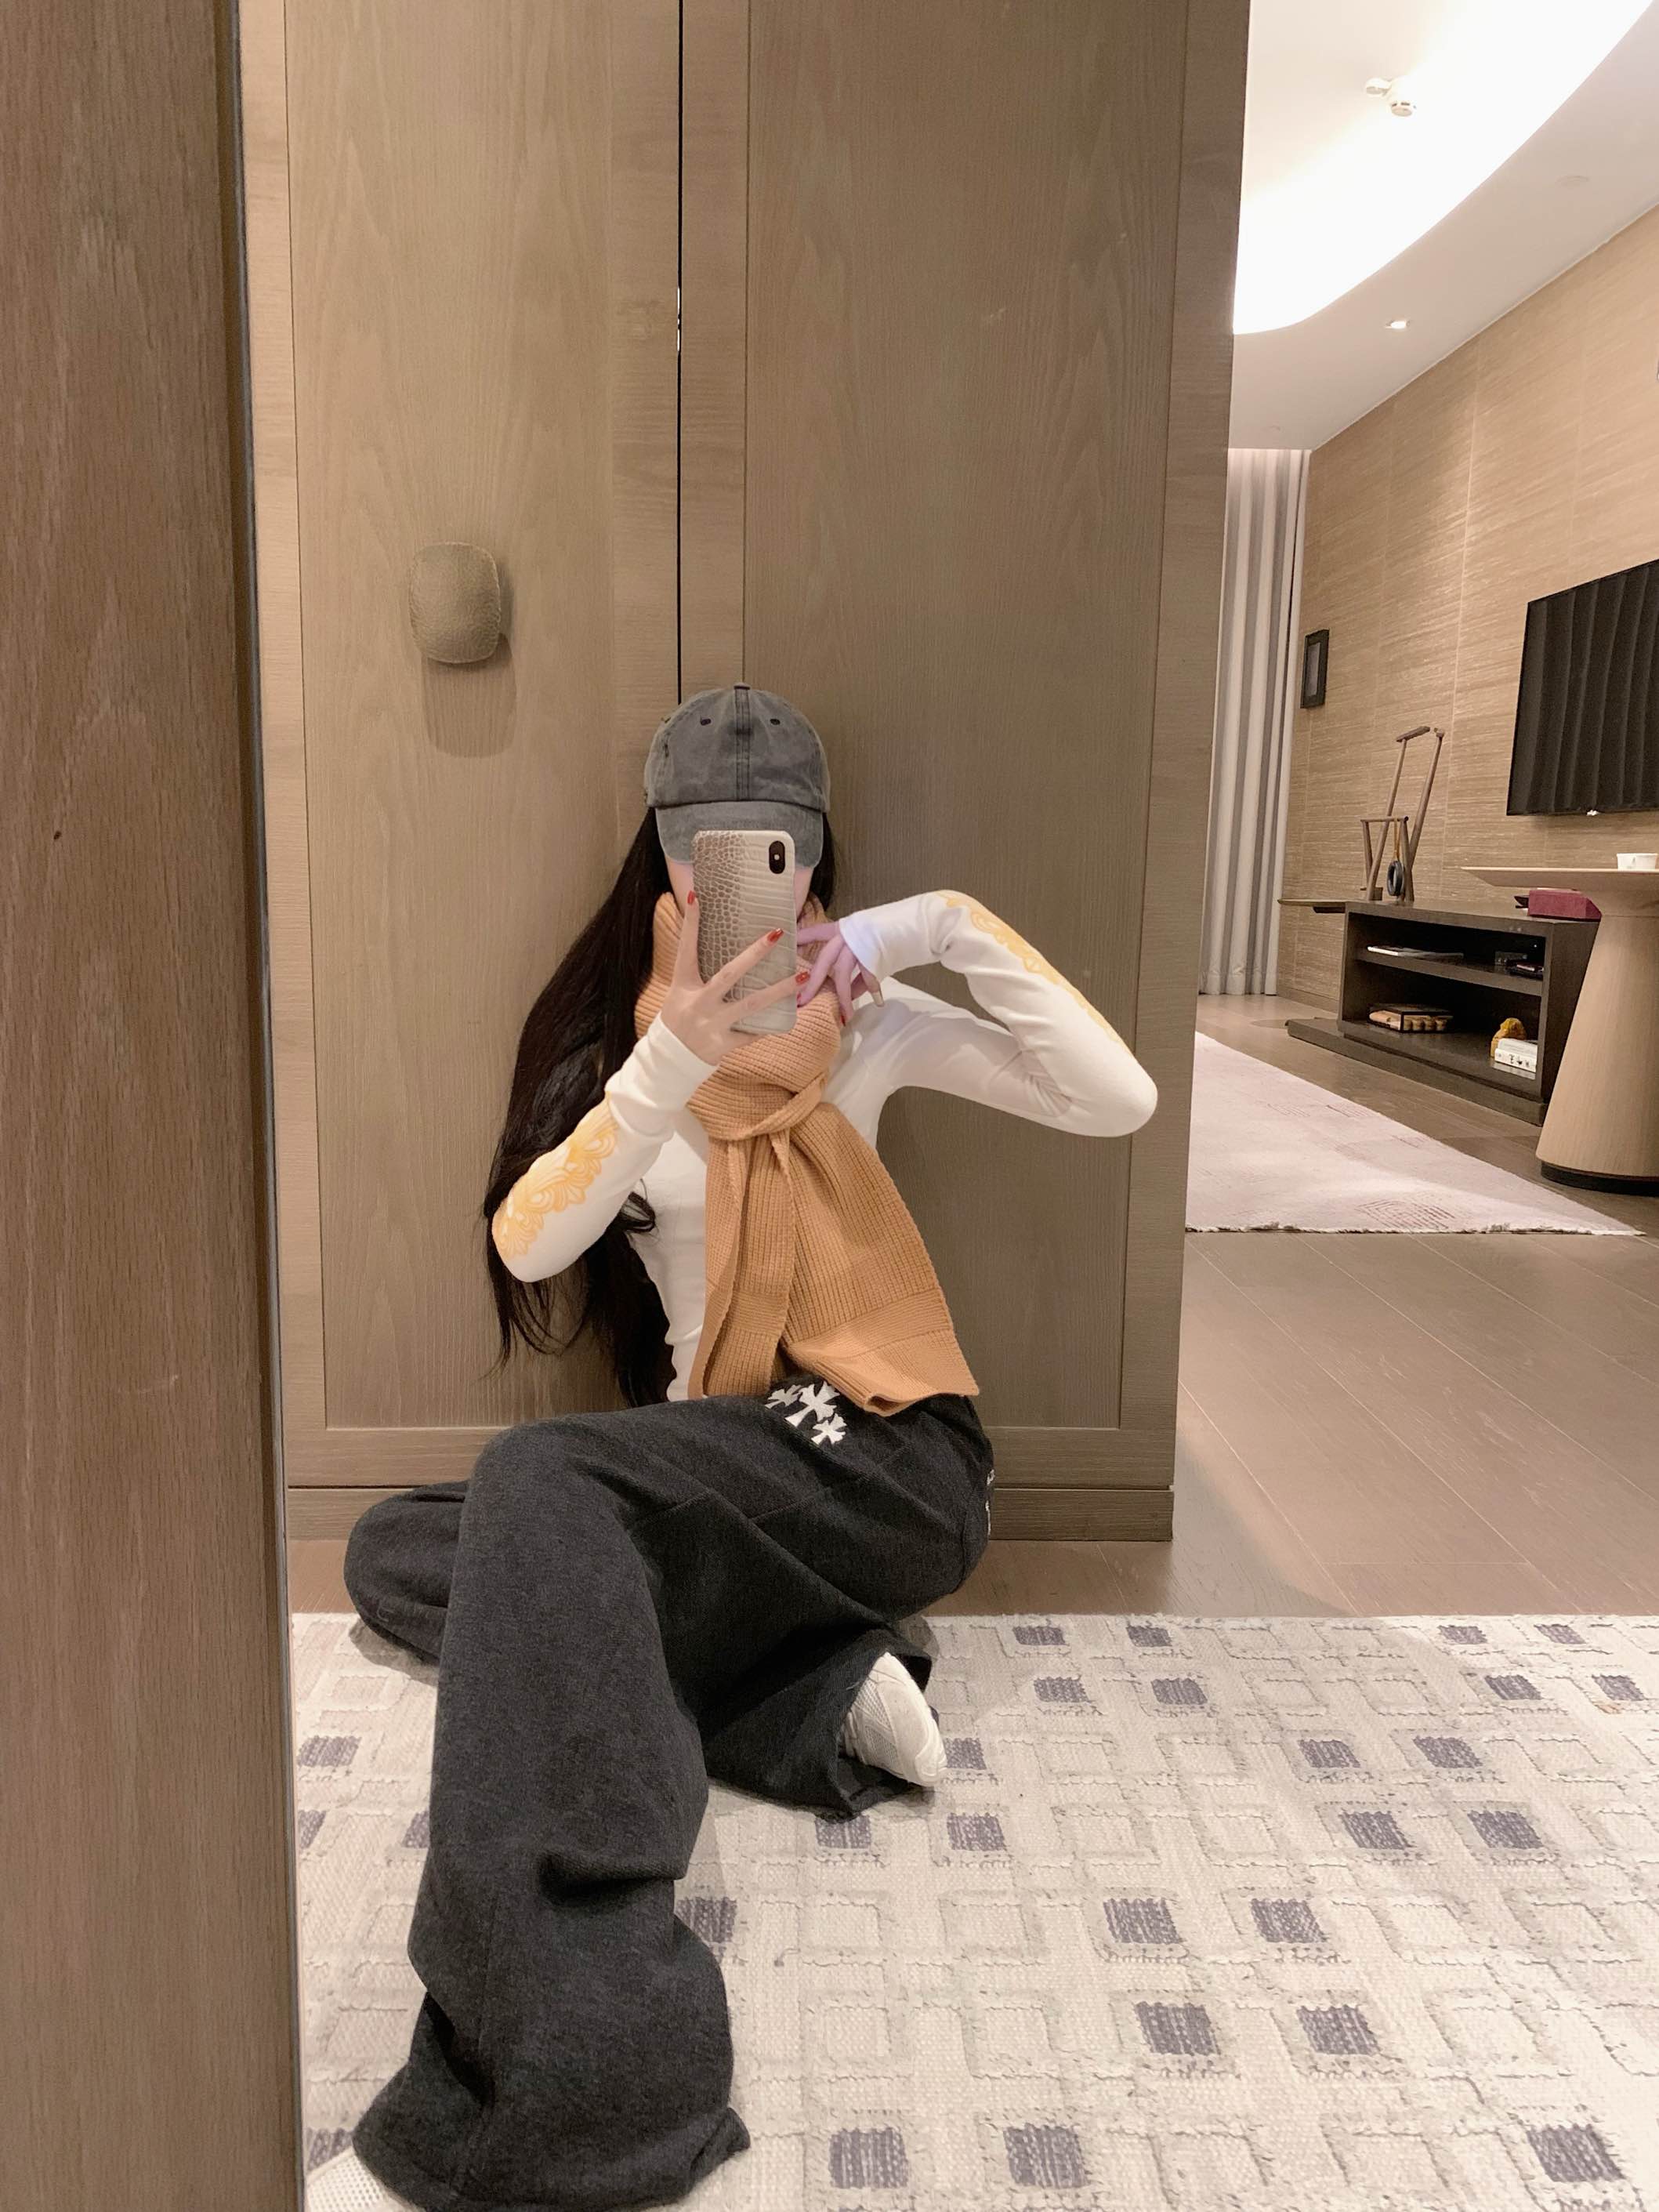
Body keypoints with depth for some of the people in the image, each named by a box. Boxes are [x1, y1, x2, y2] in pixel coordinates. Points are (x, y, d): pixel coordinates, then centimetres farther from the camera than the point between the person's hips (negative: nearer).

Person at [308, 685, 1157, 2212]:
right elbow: (527, 1244, -7)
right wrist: (669, 1068, -22)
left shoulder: (865, 1022, 4)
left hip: (882, 1456, -5)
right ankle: (813, 1697, -17)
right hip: (709, 1467, 6)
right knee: (392, 1553, -8)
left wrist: (952, 925, -10)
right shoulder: (610, 1033, 12)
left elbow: (1120, 1100, -5)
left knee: (536, 1485, -29)